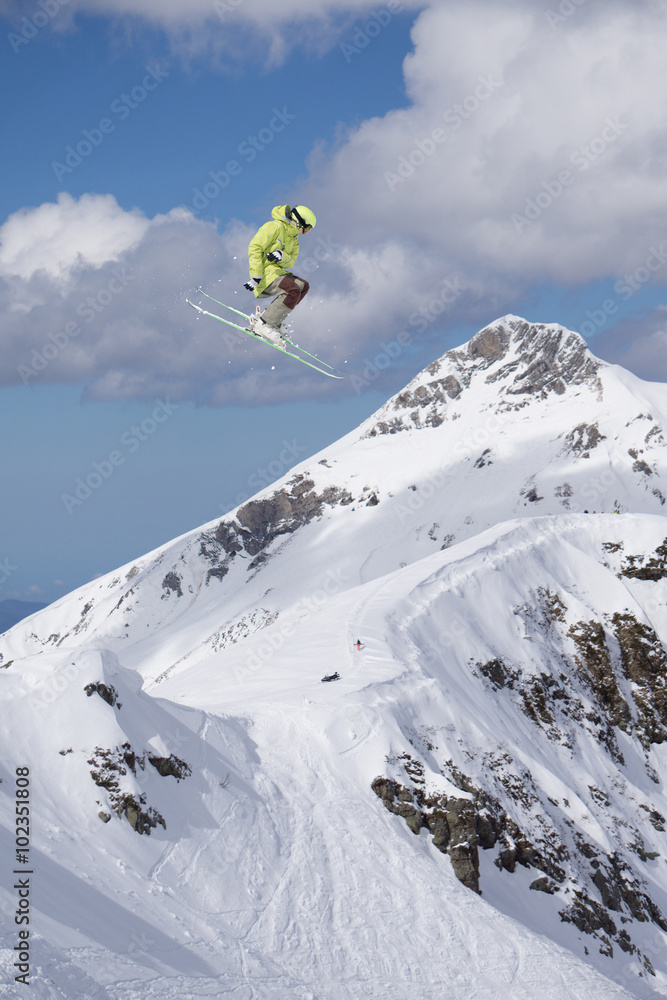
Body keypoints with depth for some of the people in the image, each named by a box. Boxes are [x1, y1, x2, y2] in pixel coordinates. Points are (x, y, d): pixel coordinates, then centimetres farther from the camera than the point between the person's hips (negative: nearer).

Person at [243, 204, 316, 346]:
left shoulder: (294, 238, 19)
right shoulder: (275, 227, -11)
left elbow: (290, 263, 7)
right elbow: (254, 248, -18)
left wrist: (282, 257, -20)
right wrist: (256, 277, -26)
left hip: (276, 270, 10)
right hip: (265, 270, -10)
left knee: (303, 286, 7)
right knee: (293, 291, -24)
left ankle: (275, 320, 0)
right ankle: (262, 324, -26)